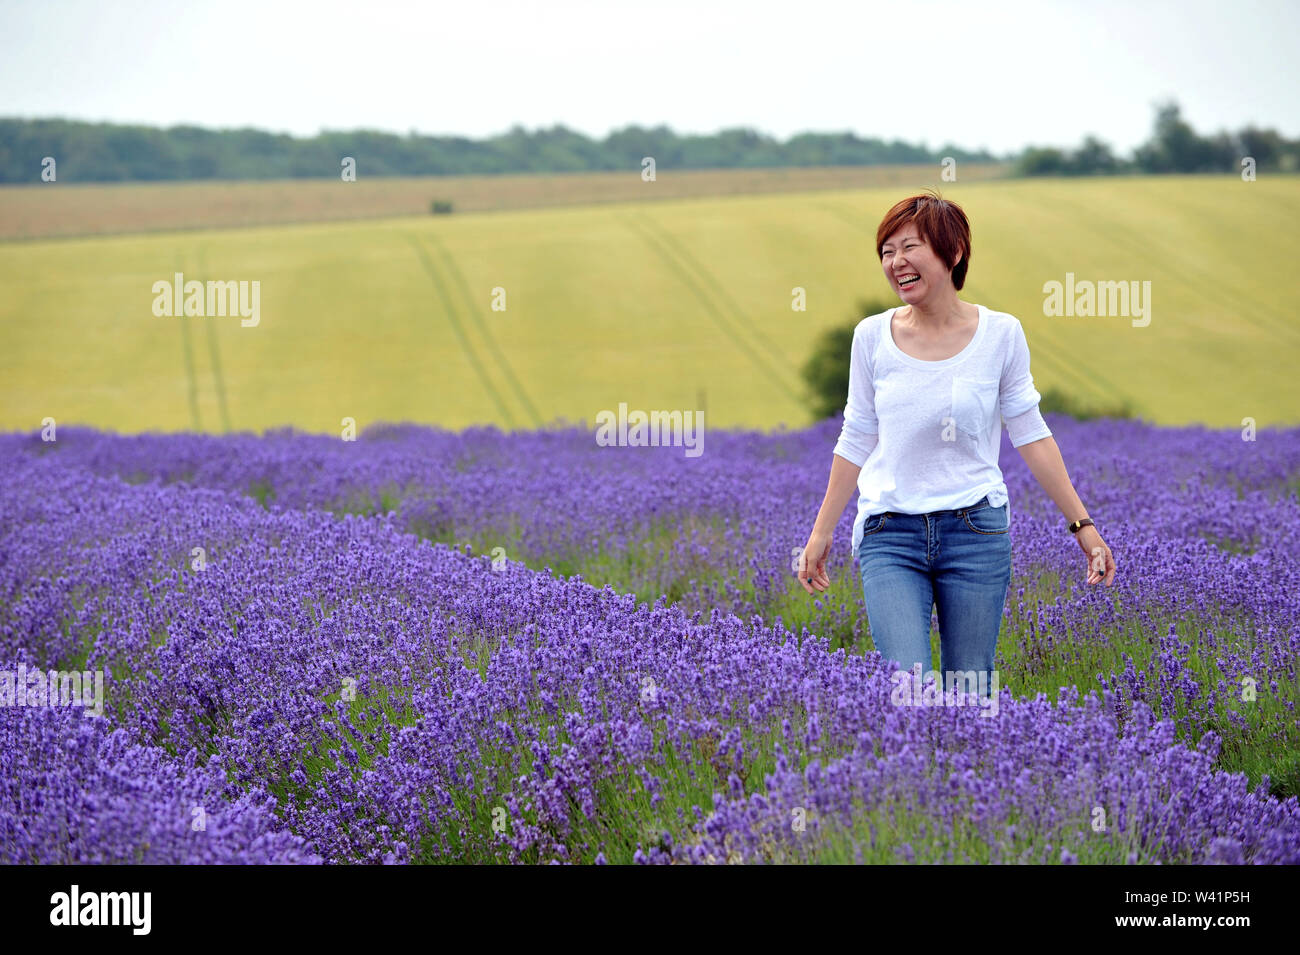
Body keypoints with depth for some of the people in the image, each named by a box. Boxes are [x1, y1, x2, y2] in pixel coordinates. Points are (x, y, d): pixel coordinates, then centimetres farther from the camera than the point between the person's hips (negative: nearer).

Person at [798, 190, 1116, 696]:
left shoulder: (1001, 334, -1)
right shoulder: (873, 336, 2)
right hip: (890, 534, 0)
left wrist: (1082, 525, 5)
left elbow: (1031, 436, 6)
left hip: (975, 528, 0)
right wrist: (820, 532, 14)